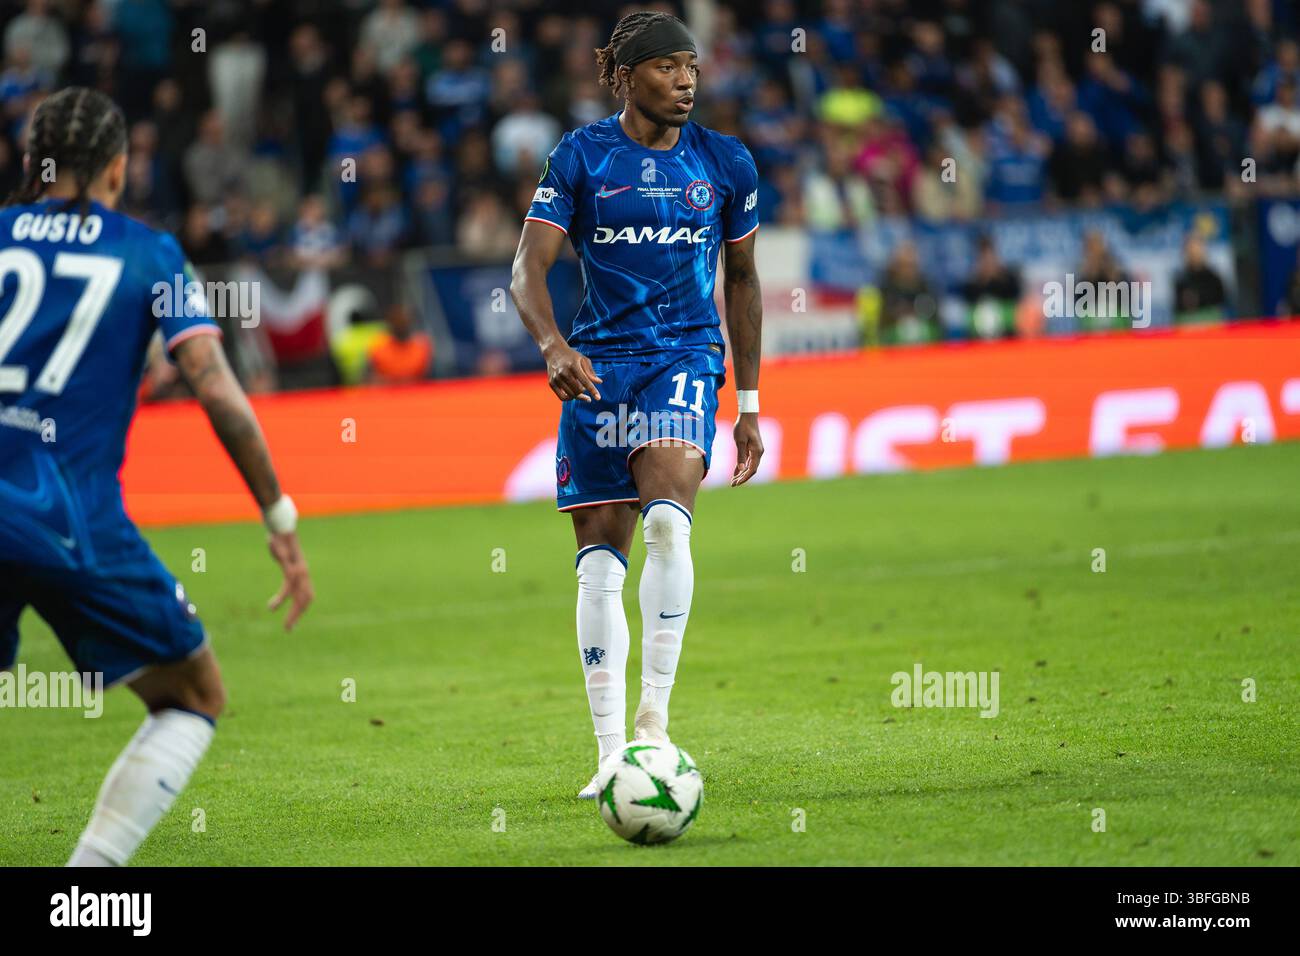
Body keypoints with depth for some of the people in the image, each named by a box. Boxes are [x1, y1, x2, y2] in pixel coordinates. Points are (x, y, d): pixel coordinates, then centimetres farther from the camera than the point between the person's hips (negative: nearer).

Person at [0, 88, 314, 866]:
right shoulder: (147, 253, 7)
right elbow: (216, 388, -2)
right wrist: (281, 519, 2)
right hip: (72, 517, -3)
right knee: (195, 698, 13)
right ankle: (91, 866, -3)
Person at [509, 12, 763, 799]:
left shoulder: (727, 164, 6)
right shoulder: (580, 158, 0)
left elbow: (741, 280, 16)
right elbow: (528, 269, -7)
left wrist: (750, 403, 15)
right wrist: (555, 345, -26)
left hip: (685, 356, 0)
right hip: (598, 363, 1)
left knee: (668, 520, -26)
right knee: (600, 559, 0)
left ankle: (655, 717, -23)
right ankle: (611, 753, 6)